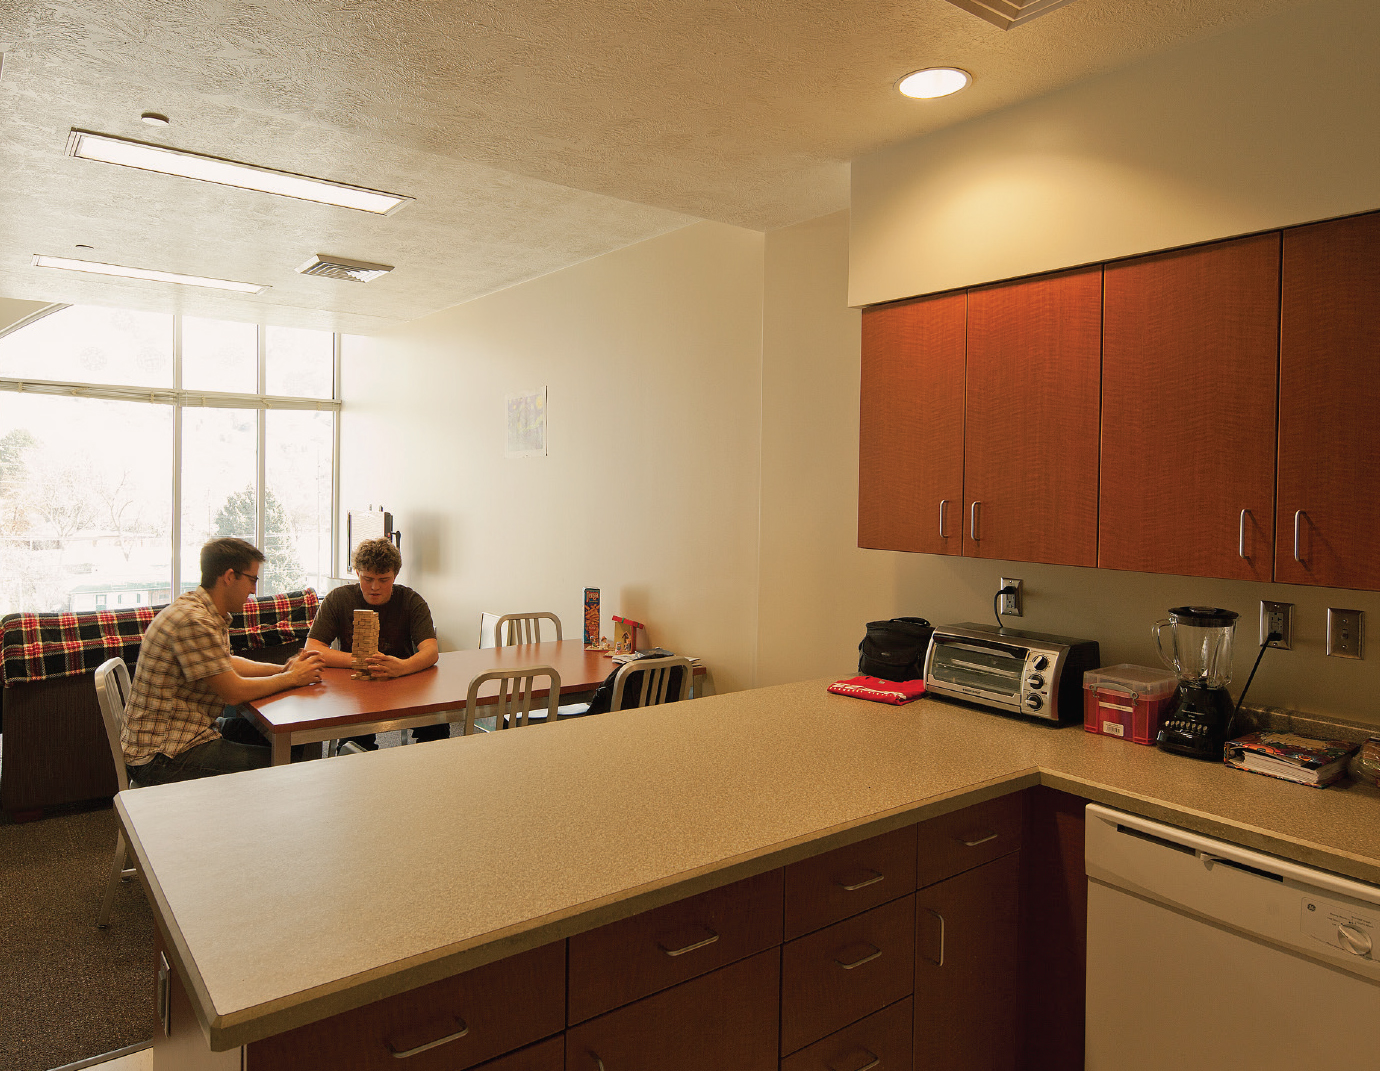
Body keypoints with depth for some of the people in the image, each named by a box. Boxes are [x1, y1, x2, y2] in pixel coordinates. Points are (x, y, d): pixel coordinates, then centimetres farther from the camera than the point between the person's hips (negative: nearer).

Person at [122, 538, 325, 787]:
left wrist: (282, 669, 8)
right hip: (163, 757, -10)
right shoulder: (193, 621, -25)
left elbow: (227, 663, 22)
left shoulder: (207, 613, 8)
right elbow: (234, 692, -22)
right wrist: (291, 678, -8)